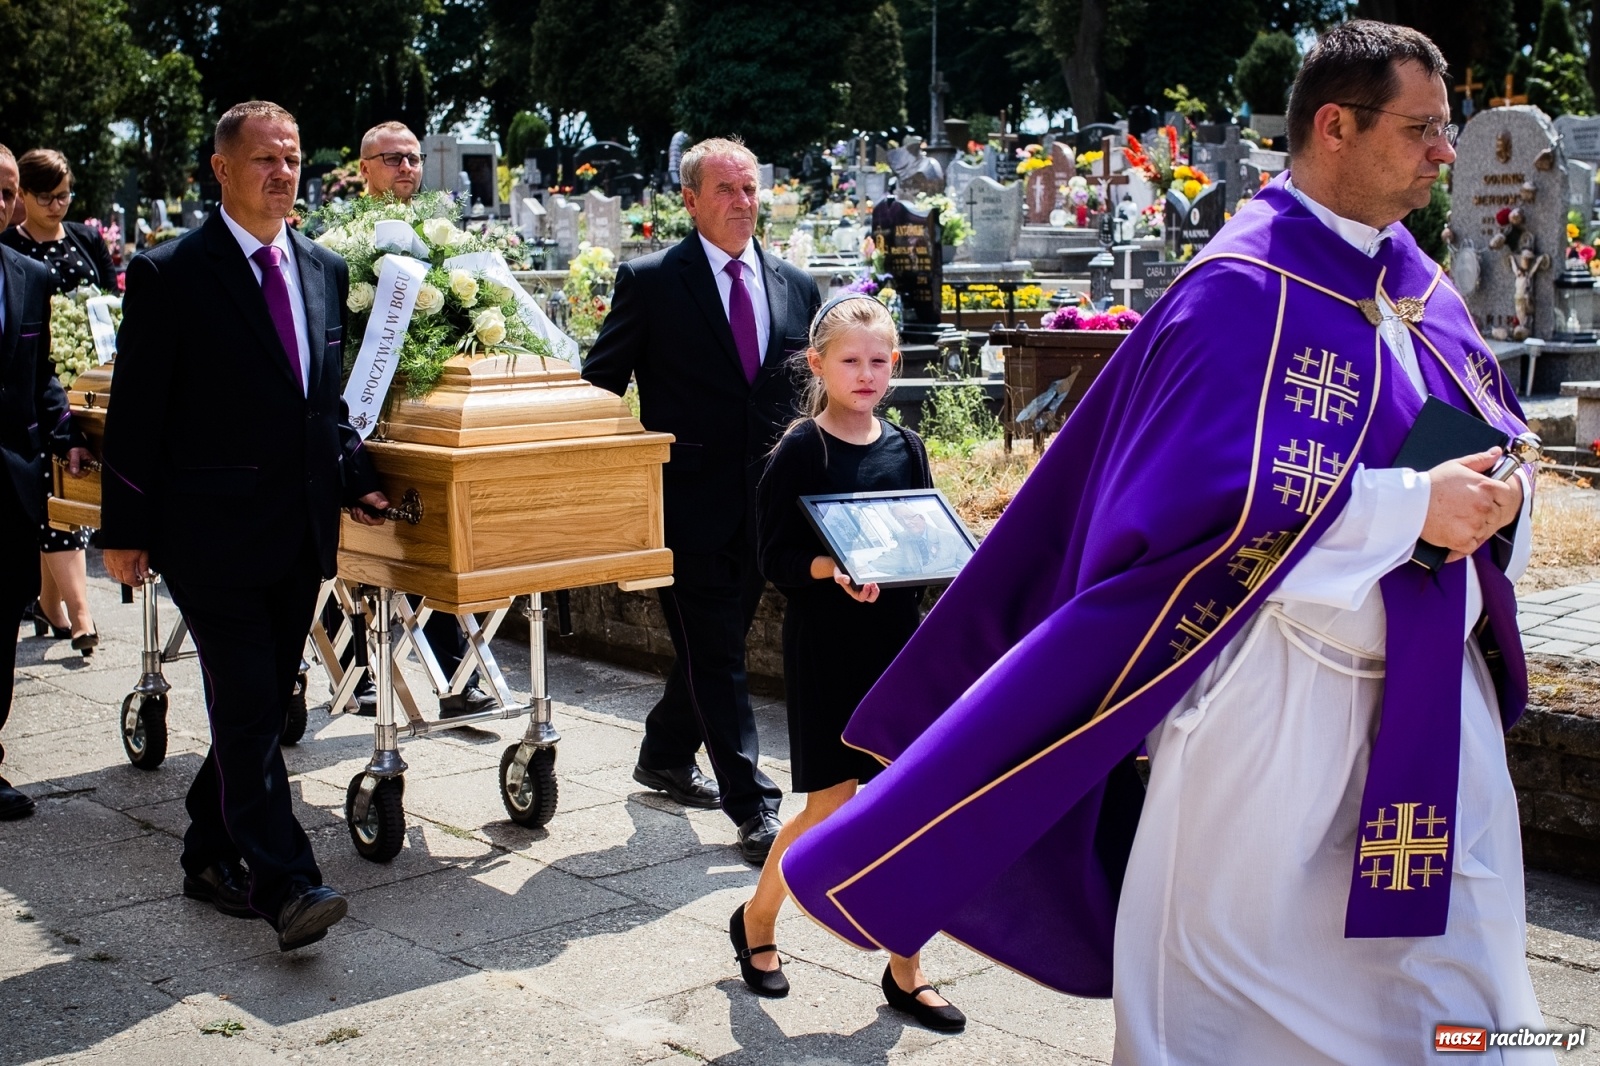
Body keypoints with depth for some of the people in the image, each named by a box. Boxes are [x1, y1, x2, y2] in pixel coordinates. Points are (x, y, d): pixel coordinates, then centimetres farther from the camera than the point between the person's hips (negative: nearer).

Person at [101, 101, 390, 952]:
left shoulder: (323, 269, 11)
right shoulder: (169, 274, -6)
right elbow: (135, 413, -5)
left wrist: (356, 480, 7)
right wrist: (126, 531, -7)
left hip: (299, 532, 6)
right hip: (211, 532, -6)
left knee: (260, 706, 13)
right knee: (248, 709, -8)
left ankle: (210, 857, 28)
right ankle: (285, 886, -8)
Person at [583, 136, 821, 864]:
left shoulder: (796, 286, 9)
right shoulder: (650, 281, -4)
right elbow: (600, 385, 0)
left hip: (765, 504, 5)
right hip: (688, 499, -5)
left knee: (714, 645, 16)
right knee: (713, 655, -4)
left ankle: (665, 756, 37)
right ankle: (753, 809, 0)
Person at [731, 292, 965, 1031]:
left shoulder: (905, 448, 7)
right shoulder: (800, 452, -7)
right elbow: (776, 557, -10)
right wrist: (832, 570, -27)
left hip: (899, 640, 5)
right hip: (826, 646, -4)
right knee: (833, 809, -1)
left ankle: (905, 974, 17)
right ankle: (755, 921, 26)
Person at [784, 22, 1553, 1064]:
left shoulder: (1420, 286, 11)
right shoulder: (1242, 293, -14)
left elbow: (1493, 431, 20)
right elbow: (1204, 499, -22)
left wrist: (1494, 494, -4)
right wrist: (1409, 508, -21)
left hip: (1435, 691, 8)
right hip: (1281, 703, -7)